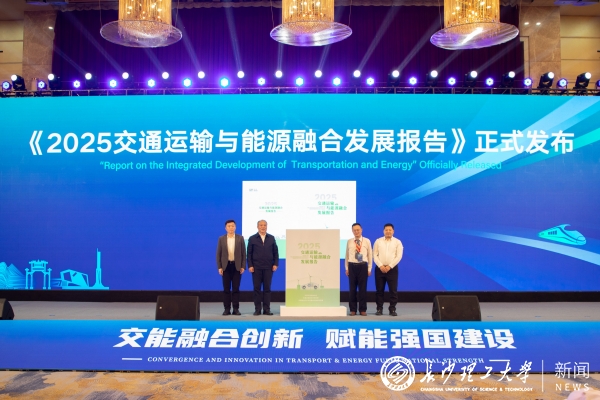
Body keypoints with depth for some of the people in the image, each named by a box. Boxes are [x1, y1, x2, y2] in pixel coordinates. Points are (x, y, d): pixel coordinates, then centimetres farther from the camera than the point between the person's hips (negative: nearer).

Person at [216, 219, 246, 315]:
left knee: (236, 288, 2)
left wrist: (243, 266, -4)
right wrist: (219, 267, -3)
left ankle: (236, 309, 7)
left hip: (237, 266, 0)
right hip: (226, 266, 0)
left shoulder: (240, 238, 2)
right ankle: (227, 309, 8)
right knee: (226, 289, 3)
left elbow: (243, 253, 2)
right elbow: (218, 254, 3)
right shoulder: (221, 239, 3)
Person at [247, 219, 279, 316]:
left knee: (267, 288, 2)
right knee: (257, 288, 1)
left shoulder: (271, 238, 8)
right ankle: (257, 309, 7)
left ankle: (266, 309, 6)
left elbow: (275, 252, 8)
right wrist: (250, 265, -5)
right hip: (256, 267, -1)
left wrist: (275, 264, -1)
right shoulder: (252, 239, 4)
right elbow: (249, 253, 2)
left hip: (268, 267, 1)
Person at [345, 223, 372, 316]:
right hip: (352, 266, 1)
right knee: (352, 288, 4)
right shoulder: (349, 242, 5)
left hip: (363, 266, -1)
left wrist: (369, 269, 1)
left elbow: (370, 255, 4)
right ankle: (353, 309, 13)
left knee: (363, 288, 3)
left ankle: (362, 309, 12)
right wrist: (347, 268, 5)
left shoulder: (367, 241, 2)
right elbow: (347, 255, 8)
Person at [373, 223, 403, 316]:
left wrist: (389, 266, -13)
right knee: (379, 290, 3)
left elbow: (399, 256, -5)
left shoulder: (397, 242, 3)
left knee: (393, 290, -1)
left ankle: (392, 309, 7)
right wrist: (381, 266, -12)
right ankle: (379, 309, 11)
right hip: (380, 268, 1)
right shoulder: (378, 241, 6)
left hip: (392, 268, -1)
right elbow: (375, 255, 1)